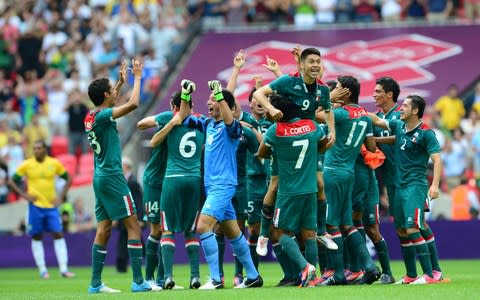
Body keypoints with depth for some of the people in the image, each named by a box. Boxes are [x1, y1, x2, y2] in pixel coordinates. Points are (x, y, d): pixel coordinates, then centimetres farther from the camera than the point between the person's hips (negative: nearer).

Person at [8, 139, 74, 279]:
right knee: (37, 237, 3)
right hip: (35, 205, -1)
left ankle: (64, 269, -6)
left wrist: (61, 196, 1)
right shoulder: (27, 165, -3)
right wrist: (24, 195, -6)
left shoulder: (54, 163, 0)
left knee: (58, 235, -6)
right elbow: (11, 181, 3)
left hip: (51, 205, 1)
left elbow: (68, 179, 12)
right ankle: (42, 270, 11)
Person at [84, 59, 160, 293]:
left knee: (103, 230, 9)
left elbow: (109, 104, 33)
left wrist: (121, 81, 33)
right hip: (112, 177, -9)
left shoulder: (91, 117, 10)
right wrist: (137, 77, -11)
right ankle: (138, 281, -10)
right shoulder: (101, 116, -15)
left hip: (100, 177, 9)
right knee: (133, 226, -7)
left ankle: (95, 283, 7)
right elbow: (133, 103, -24)